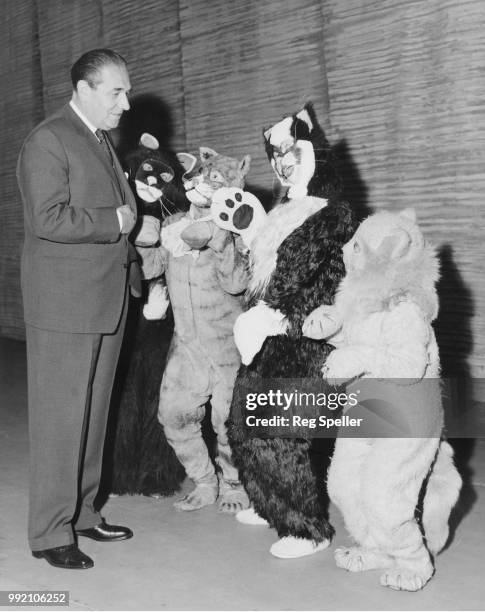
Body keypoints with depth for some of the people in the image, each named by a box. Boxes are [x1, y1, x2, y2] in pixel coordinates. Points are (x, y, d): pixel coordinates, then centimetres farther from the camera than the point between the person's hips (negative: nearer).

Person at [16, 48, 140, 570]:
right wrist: (116, 221, -15)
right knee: (60, 420, -1)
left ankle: (82, 512, 27)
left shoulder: (102, 142, 18)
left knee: (92, 415, 15)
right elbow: (49, 219, -22)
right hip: (64, 306, -9)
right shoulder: (47, 141, -11)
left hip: (107, 300, 9)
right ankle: (50, 533, 9)